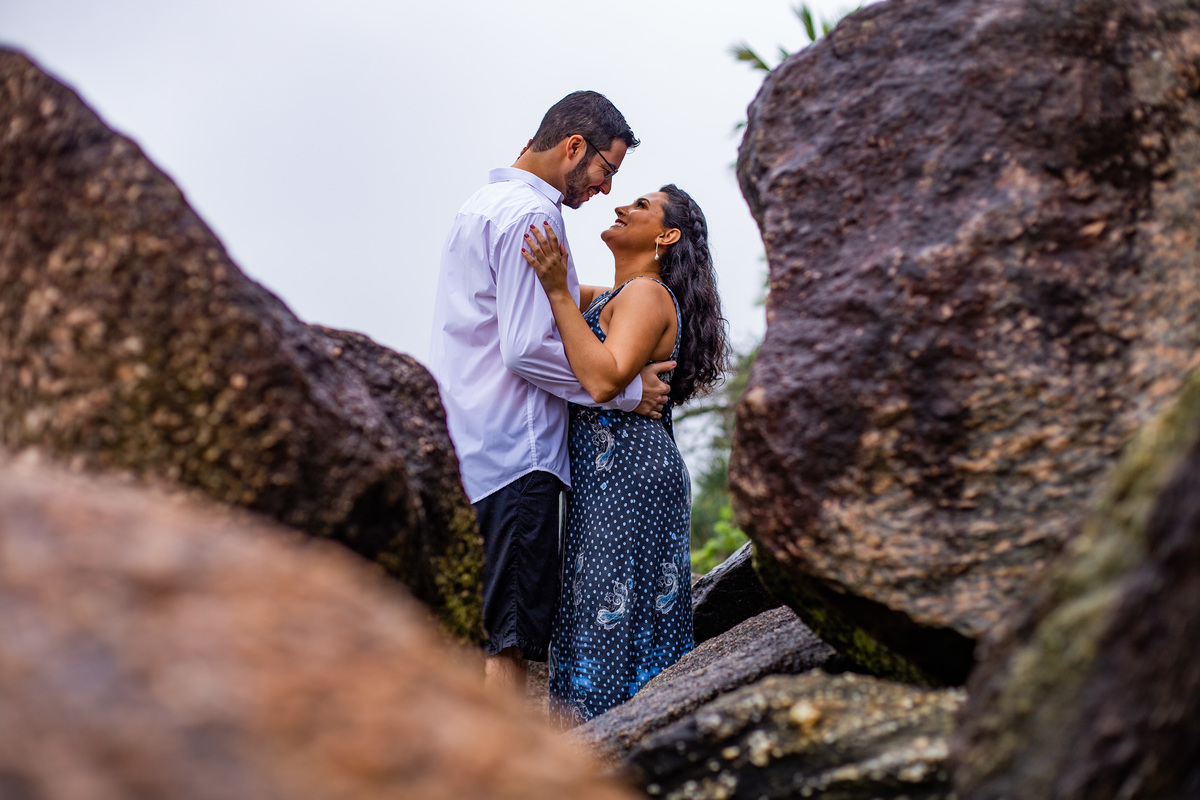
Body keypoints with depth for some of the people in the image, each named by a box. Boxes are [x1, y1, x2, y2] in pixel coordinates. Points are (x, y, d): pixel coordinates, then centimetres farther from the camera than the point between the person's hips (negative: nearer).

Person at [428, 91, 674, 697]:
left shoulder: (483, 204, 21)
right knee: (507, 638, -11)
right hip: (514, 454, -10)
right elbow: (528, 349, -18)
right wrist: (628, 391, -9)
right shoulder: (532, 215, -11)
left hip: (464, 452, 10)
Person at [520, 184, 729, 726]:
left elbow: (604, 380, -24)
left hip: (627, 474, -10)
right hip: (602, 476, 10)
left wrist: (558, 291, -24)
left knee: (610, 620, -10)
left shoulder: (647, 295, -9)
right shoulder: (611, 298, 21)